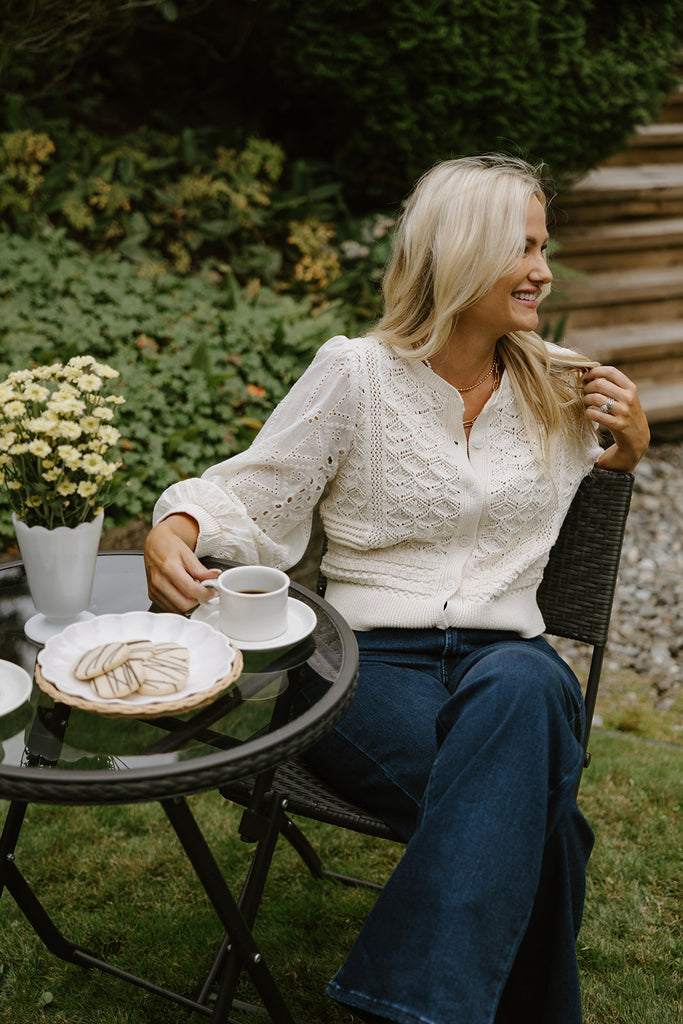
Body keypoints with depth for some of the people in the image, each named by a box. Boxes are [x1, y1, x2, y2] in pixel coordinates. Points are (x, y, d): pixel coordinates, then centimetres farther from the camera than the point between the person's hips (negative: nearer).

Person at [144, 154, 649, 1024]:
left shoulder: (561, 389, 14)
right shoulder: (355, 375, 2)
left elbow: (599, 480, 34)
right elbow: (252, 497, 3)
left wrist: (631, 445, 11)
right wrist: (175, 529, -18)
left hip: (509, 655, 3)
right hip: (372, 663, -2)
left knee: (520, 689, -38)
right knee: (522, 811, -35)